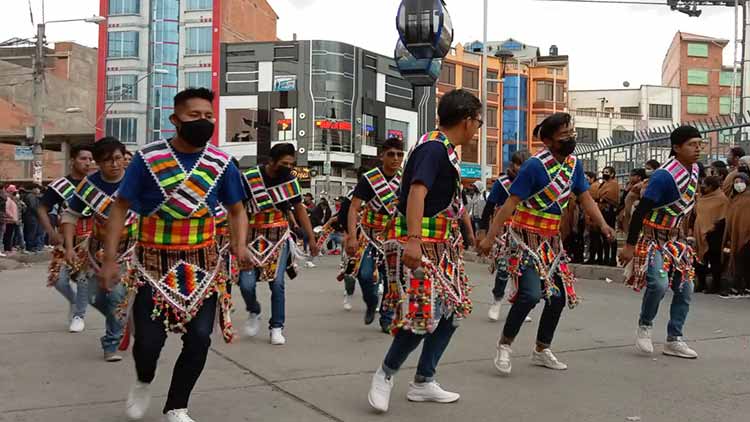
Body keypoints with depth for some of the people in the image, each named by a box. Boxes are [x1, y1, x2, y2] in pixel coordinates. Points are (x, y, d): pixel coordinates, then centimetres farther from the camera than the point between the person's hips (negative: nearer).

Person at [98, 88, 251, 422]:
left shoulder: (222, 164, -2)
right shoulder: (148, 158, -9)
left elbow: (236, 210, 7)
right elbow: (120, 207, -4)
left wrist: (240, 246, -11)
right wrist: (110, 258, -10)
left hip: (202, 263, 2)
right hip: (154, 263, -2)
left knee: (199, 338, -2)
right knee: (149, 339, -5)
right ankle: (143, 382, 33)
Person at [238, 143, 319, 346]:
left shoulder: (290, 180, -2)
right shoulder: (250, 178, -13)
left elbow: (300, 210, 10)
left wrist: (311, 238, 12)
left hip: (279, 237, 2)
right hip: (253, 237, -1)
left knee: (277, 283, -8)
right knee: (247, 284, -9)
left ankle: (277, 327, 8)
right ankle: (254, 312, 24)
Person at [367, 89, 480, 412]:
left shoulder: (446, 149, 15)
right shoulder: (433, 148, -15)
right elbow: (417, 192, -29)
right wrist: (414, 240, -39)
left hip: (441, 246, 10)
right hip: (418, 246, -10)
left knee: (451, 311, 10)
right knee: (423, 314, -13)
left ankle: (423, 383, 19)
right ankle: (385, 374, 9)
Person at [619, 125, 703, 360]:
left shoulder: (694, 170, 2)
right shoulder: (665, 176, -24)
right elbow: (641, 210, -23)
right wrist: (630, 245, -23)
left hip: (674, 239, 8)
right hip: (653, 238, -8)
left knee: (685, 288, 7)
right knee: (659, 284, -24)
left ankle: (674, 340, 17)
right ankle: (644, 326, 2)